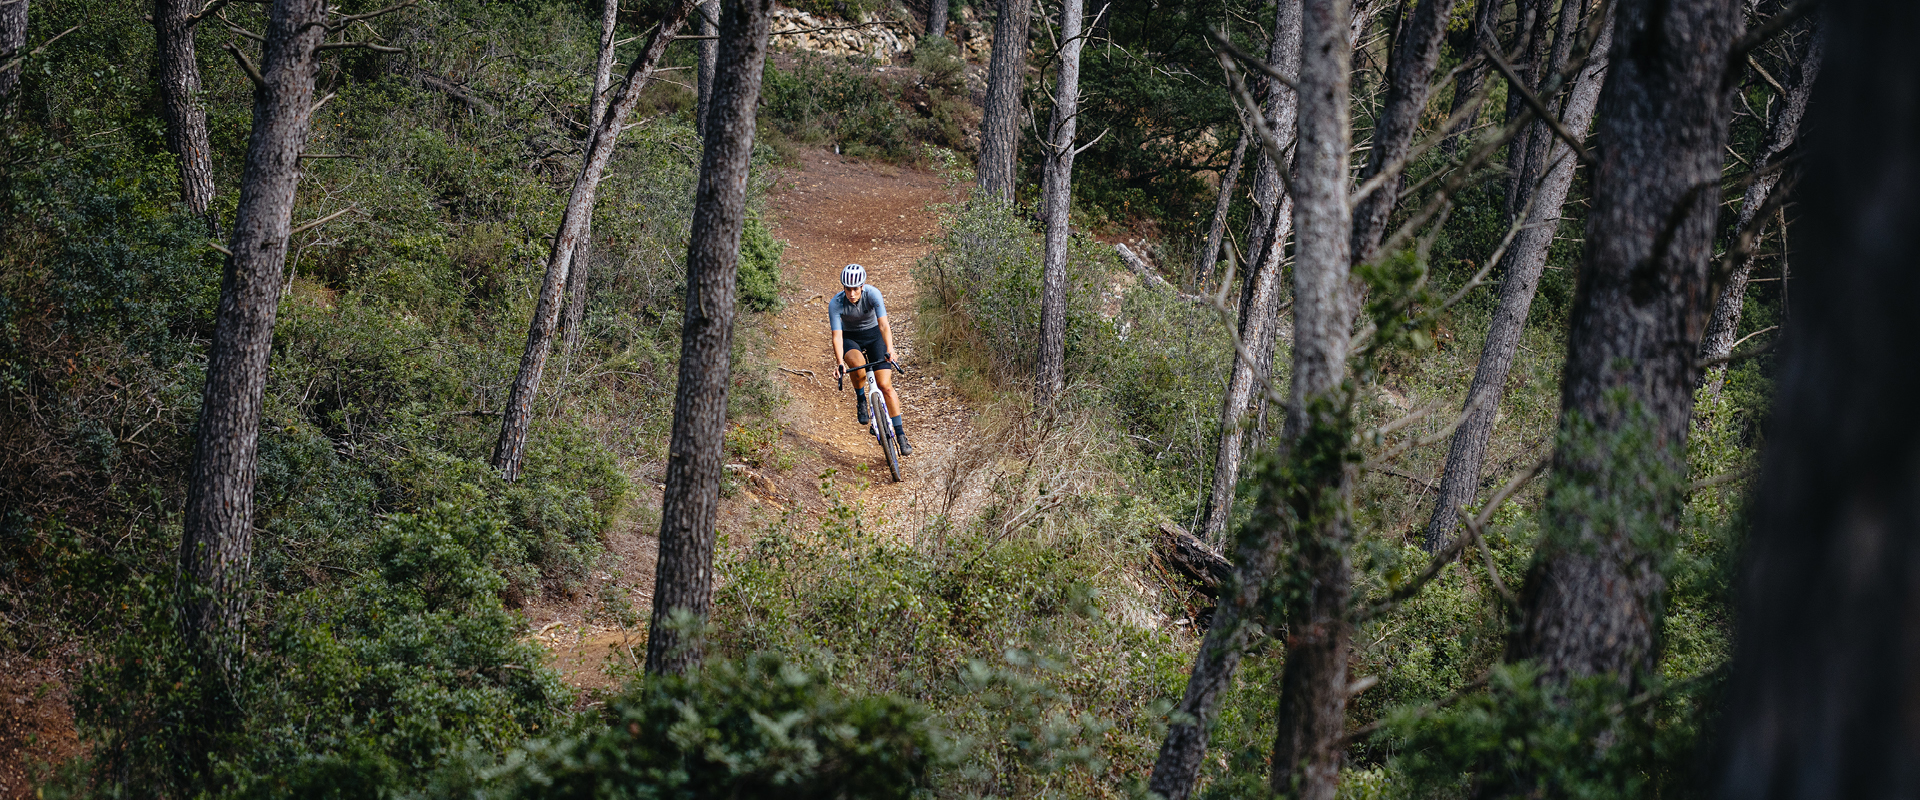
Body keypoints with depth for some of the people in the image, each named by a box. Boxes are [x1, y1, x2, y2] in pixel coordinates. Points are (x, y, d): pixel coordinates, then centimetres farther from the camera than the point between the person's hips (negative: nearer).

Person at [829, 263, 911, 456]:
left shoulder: (873, 294, -26)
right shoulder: (835, 304, -25)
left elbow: (884, 325, -34)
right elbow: (837, 335, -28)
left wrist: (890, 350, -49)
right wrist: (840, 363, -42)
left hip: (873, 335, 0)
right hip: (850, 338, 0)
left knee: (885, 386, -11)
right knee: (857, 363, -36)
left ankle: (901, 436, -5)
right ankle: (861, 400, -7)